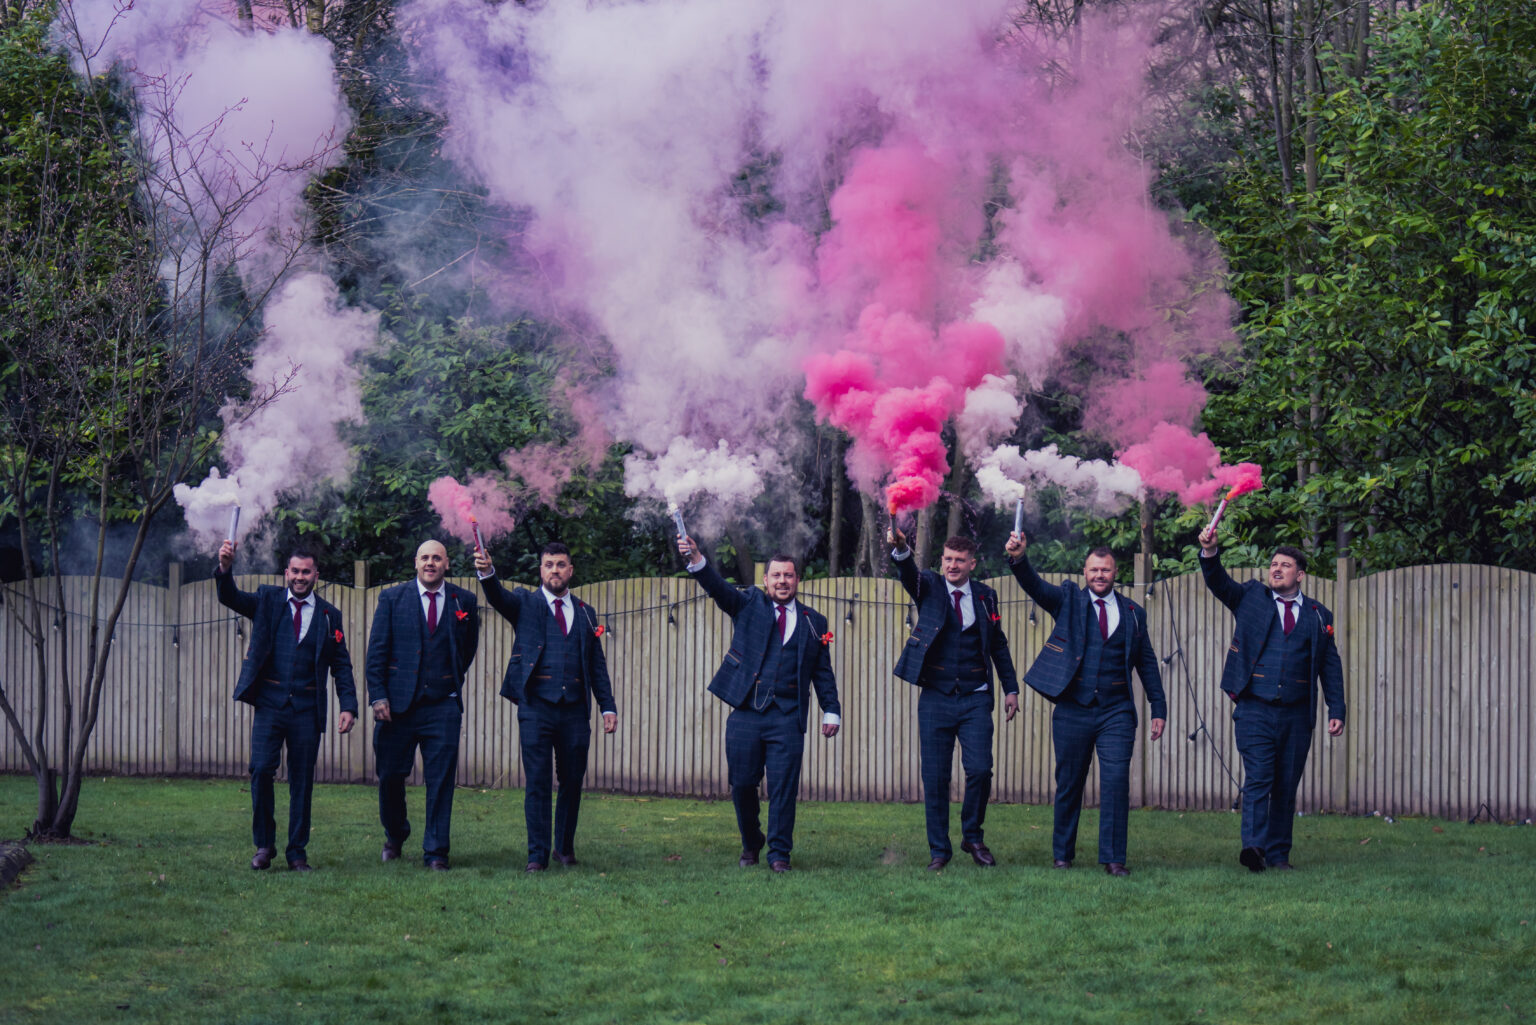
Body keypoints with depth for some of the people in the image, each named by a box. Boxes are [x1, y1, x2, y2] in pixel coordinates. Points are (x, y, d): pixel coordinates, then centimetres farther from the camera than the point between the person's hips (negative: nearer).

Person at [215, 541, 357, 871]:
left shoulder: (329, 615, 8)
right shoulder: (267, 600, 7)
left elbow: (341, 665, 10)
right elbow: (230, 597, -7)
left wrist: (348, 705, -1)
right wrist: (225, 568, -27)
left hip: (307, 708, 1)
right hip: (270, 704, -1)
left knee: (302, 781, 4)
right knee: (261, 769, -11)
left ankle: (297, 852, 13)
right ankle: (264, 845, 4)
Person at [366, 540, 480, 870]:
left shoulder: (463, 601, 6)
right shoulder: (392, 598, 3)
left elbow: (469, 645, 21)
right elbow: (377, 650, 1)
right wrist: (378, 696, -7)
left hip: (443, 705, 0)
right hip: (398, 703, 0)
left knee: (441, 780, -3)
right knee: (391, 775, 7)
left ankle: (436, 852, 3)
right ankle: (395, 836, 31)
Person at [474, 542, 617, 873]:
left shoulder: (585, 613, 16)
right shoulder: (525, 603, 8)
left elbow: (597, 666, 17)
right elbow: (498, 597, -14)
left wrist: (608, 707, 8)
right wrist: (487, 573, -35)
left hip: (575, 709, 3)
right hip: (537, 706, -3)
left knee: (572, 781, 7)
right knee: (538, 782, -4)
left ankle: (565, 847, 23)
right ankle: (537, 854, 0)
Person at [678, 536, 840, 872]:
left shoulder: (814, 622, 13)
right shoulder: (750, 605, 10)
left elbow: (823, 672, 15)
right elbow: (718, 587, -6)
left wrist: (831, 711, 6)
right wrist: (695, 558, -24)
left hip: (787, 718, 0)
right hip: (746, 713, 0)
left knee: (783, 787, -5)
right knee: (742, 784, 4)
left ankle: (779, 853, 3)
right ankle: (751, 844, 24)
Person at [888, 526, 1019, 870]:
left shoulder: (985, 596, 9)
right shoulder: (930, 587, 3)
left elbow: (998, 645, 16)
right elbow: (909, 574, -19)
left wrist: (1011, 688, 12)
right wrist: (900, 549, -41)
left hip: (975, 700, 1)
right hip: (936, 698, -1)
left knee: (980, 769, -10)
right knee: (935, 778, 0)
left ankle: (973, 837, 12)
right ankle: (939, 849, 11)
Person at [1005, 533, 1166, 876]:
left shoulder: (1132, 613, 11)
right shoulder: (1068, 600, 6)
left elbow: (1147, 663, 14)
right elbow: (1035, 586, -10)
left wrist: (1158, 709, 10)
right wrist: (1018, 558, -30)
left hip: (1116, 712, 0)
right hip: (1073, 710, 0)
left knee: (1116, 782, -10)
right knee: (1069, 784, 7)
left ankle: (1113, 858, -6)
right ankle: (1062, 853, 21)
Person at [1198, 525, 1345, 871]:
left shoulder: (1318, 615, 12)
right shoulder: (1251, 598, 11)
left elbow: (1331, 667, 12)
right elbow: (1218, 582, -2)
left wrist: (1337, 711, 4)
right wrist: (1210, 552, -21)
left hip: (1297, 714, 2)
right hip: (1255, 709, -2)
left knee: (1286, 787, 5)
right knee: (1258, 779, -15)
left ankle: (1278, 853, 11)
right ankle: (1254, 846, -25)